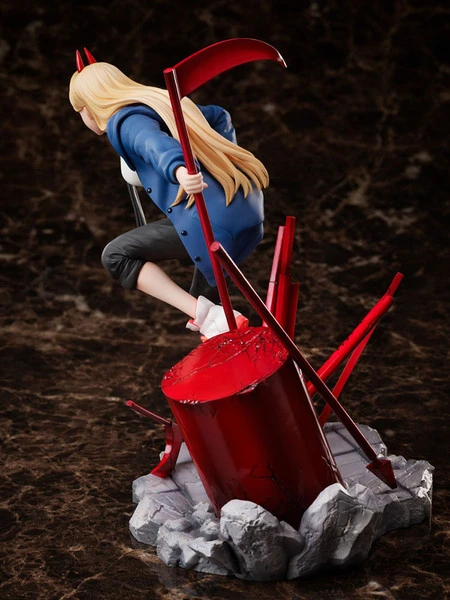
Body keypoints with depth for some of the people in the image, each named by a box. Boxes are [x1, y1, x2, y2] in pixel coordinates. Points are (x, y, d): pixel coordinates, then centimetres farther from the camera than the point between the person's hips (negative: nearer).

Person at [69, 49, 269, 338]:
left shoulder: (125, 121, -4)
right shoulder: (162, 103, 23)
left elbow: (157, 144, -27)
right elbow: (219, 116, 36)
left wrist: (178, 170, -45)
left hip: (213, 221, -9)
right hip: (250, 209, 9)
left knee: (116, 256, 2)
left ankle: (204, 314, -6)